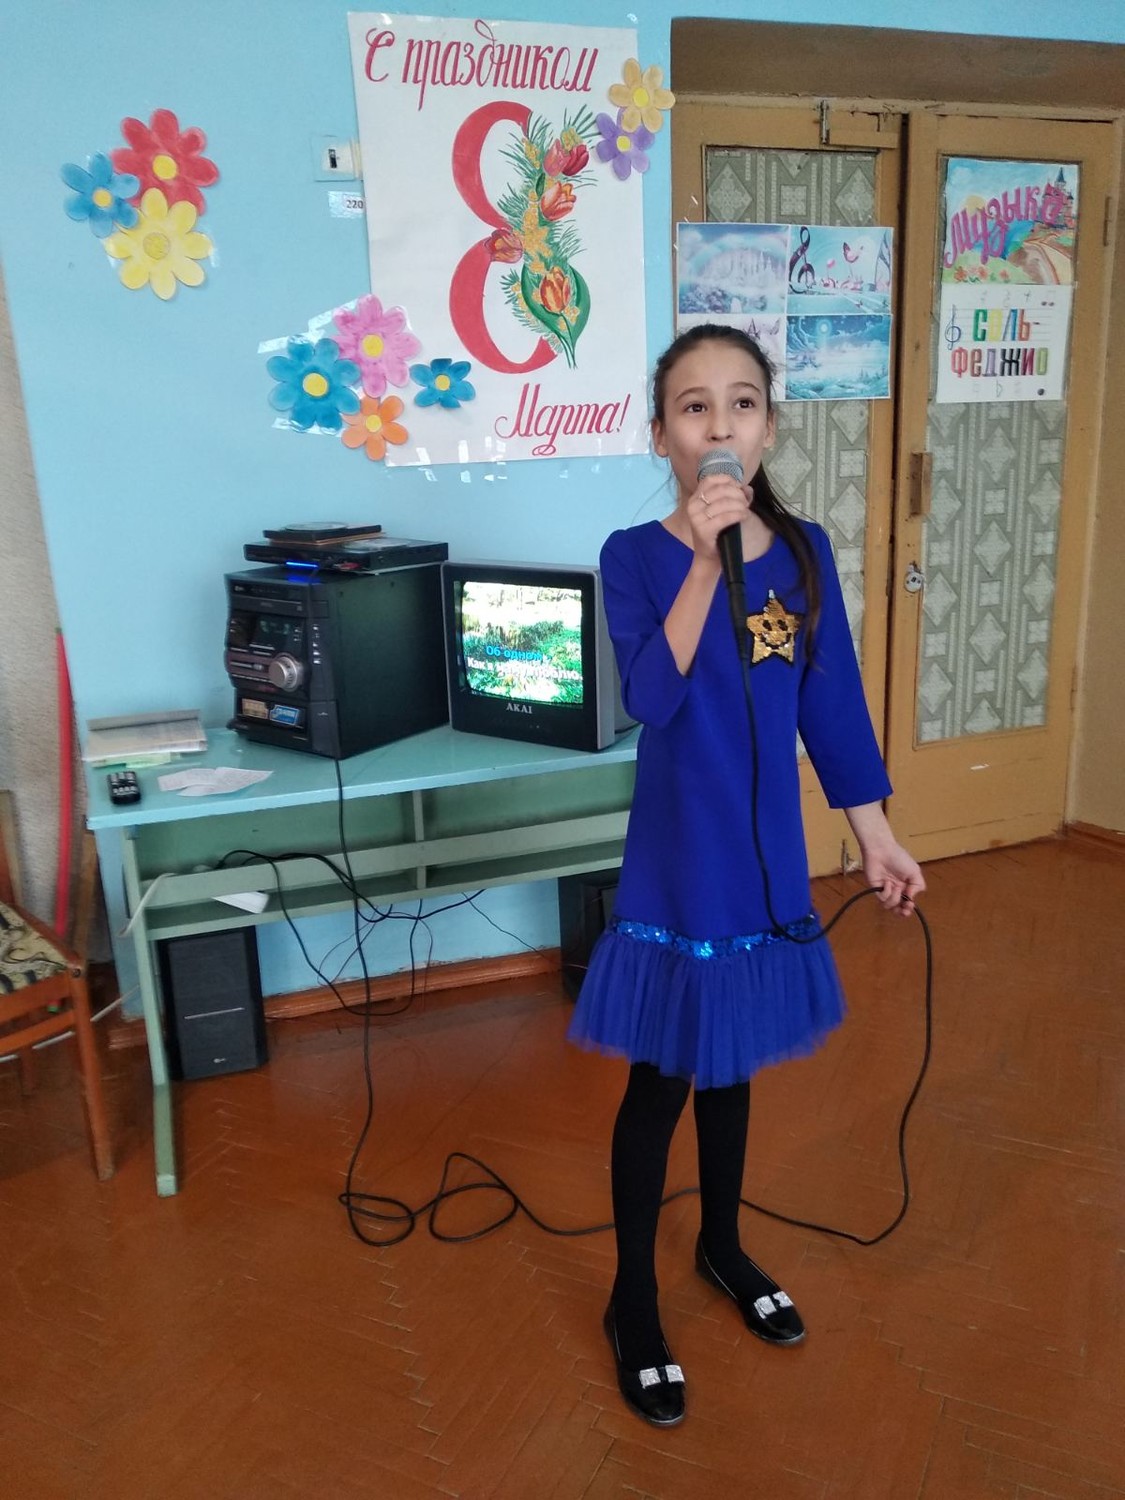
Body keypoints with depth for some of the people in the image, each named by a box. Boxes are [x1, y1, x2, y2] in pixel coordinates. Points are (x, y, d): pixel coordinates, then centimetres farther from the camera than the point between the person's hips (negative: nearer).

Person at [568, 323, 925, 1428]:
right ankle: (633, 1303, 30)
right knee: (661, 1080, 8)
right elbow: (650, 699, -25)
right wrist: (706, 560, -32)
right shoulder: (636, 555, -11)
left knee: (732, 1064, 21)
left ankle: (723, 1246, 45)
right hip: (677, 865, -4)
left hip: (766, 860, 4)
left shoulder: (804, 550, 0)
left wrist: (874, 835, 8)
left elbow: (832, 703, 5)